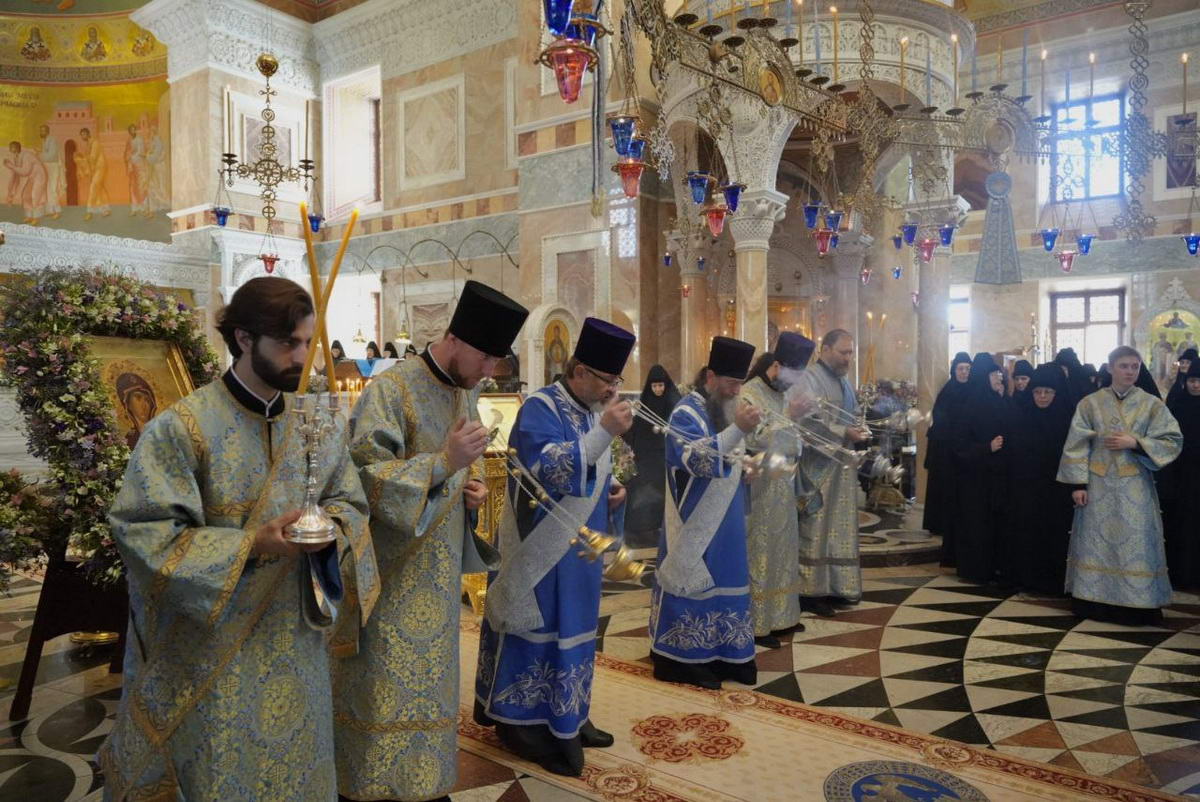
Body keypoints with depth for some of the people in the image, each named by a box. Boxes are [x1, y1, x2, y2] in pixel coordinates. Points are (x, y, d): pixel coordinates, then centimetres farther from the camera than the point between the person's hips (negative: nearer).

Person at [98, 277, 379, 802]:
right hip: (211, 648, -4)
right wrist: (251, 545, -24)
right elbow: (143, 531, -15)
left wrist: (331, 527, -15)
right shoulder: (182, 428, -14)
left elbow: (351, 502, 8)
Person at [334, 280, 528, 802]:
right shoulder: (391, 390, -17)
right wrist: (444, 462, -30)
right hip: (389, 570, -7)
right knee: (384, 688, 3)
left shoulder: (466, 394, 7)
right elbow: (365, 479, -22)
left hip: (438, 571, 7)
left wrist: (470, 492, -2)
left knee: (429, 677, 17)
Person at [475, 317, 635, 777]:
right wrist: (605, 432, -32)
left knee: (573, 629, 16)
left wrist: (613, 488, 1)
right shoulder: (540, 408, -16)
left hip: (580, 545, 8)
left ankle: (566, 716, 30)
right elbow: (548, 469, -30)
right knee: (538, 631, 1)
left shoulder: (592, 410, 9)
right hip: (543, 548, -8)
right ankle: (521, 721, 15)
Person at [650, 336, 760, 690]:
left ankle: (723, 653, 24)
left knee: (724, 580, 13)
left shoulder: (727, 407, 11)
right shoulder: (686, 413, -15)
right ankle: (683, 658, 9)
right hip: (696, 522, -8)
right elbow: (696, 459, -30)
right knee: (692, 581, -2)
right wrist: (738, 429, -39)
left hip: (726, 520, 9)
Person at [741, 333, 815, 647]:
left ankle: (780, 615, 26)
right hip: (758, 491, -8)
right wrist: (789, 416, -26)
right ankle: (756, 624, 8)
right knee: (758, 554, -1)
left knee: (781, 552, 15)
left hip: (783, 489, 8)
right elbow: (754, 441, -23)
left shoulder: (783, 394, 11)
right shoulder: (747, 394, -14)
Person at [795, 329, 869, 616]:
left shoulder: (844, 382, 17)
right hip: (818, 466, -9)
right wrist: (844, 434, -23)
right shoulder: (808, 379, -11)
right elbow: (808, 422, -21)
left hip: (842, 466, 9)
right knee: (816, 529, -5)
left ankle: (836, 587, 17)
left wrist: (860, 429, 3)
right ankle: (812, 591, 1)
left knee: (840, 528, 10)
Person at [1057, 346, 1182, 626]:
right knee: (1096, 540, 5)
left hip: (1135, 486, 0)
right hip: (1098, 484, 0)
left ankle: (1136, 605, 10)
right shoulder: (1090, 404, 1)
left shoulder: (1152, 405, 2)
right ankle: (1094, 600, 13)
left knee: (1135, 542, 1)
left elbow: (1173, 441, -1)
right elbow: (1077, 445, -1)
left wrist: (1135, 443, -14)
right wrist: (1078, 484, -7)